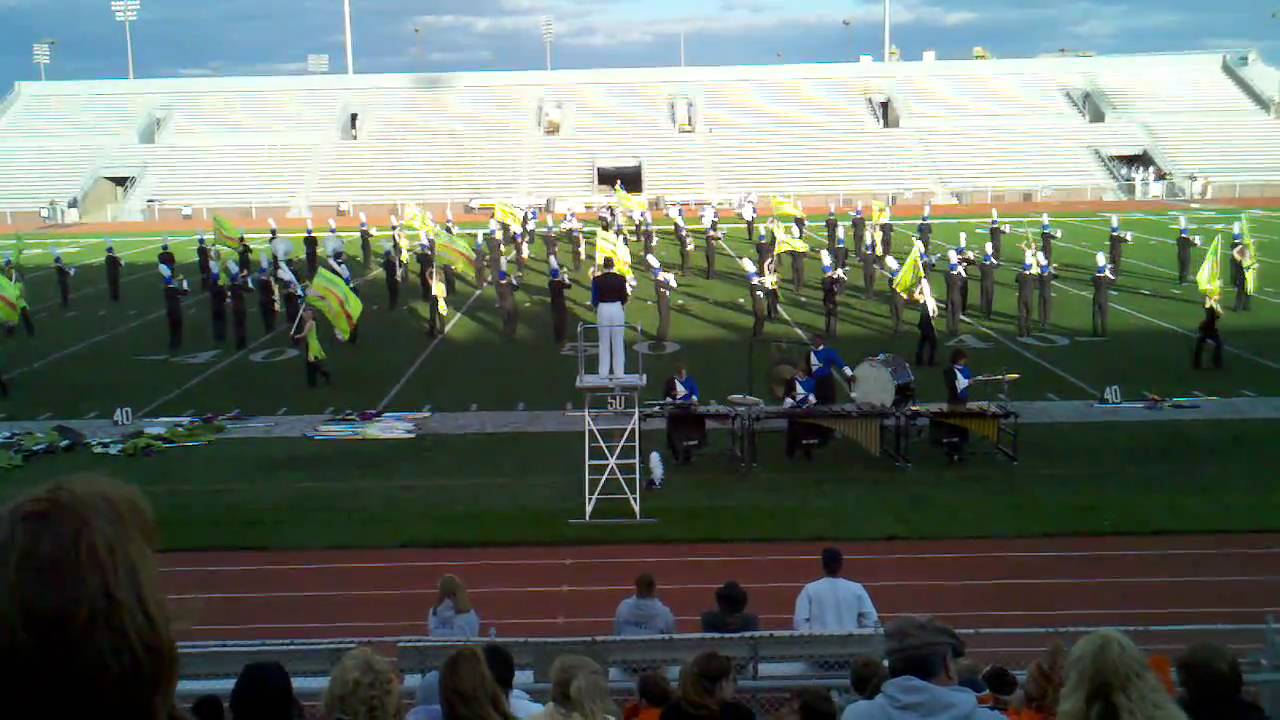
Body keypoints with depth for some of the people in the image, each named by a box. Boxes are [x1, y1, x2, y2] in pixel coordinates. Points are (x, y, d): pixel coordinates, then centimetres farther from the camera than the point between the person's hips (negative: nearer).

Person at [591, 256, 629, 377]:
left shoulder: (597, 280, -8)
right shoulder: (621, 279, -6)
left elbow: (594, 300, -5)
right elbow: (624, 298, 0)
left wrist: (595, 307, 16)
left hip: (603, 310, 0)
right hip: (617, 310, 0)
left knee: (604, 343, 9)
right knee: (618, 342, 7)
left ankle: (604, 372, 12)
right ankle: (619, 371, 10)